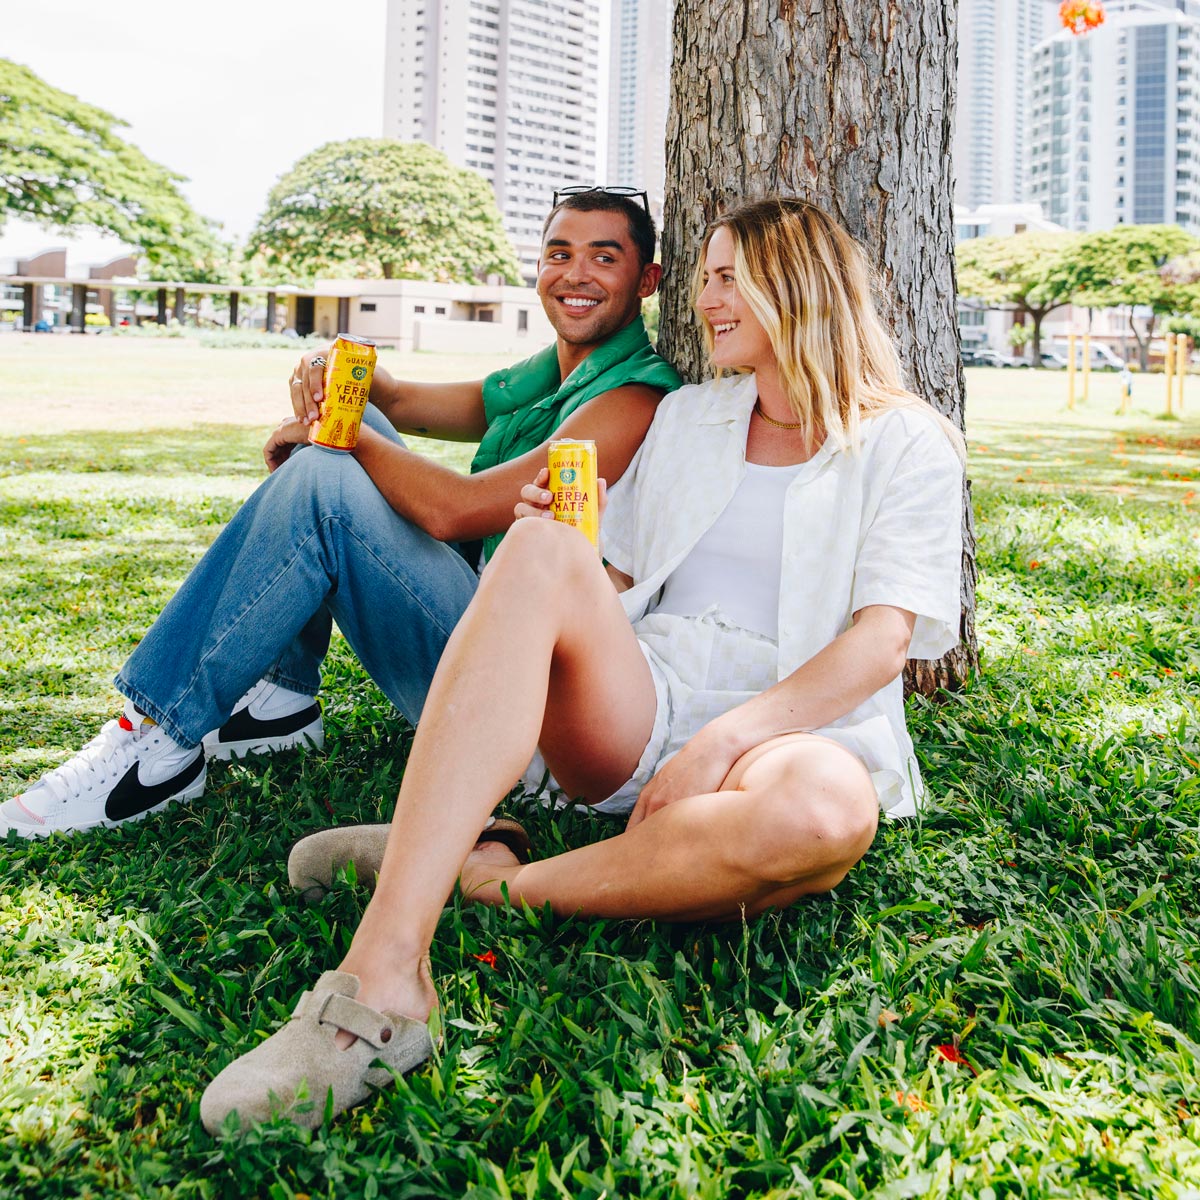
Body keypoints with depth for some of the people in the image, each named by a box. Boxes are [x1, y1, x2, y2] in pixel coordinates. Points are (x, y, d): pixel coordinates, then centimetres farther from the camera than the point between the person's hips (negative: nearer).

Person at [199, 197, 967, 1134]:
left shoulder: (908, 443, 7)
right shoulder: (687, 414, 23)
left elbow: (882, 643, -6)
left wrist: (726, 737, -21)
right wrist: (571, 551, -1)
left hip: (795, 727, -3)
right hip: (642, 700, 4)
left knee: (826, 808, -41)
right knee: (540, 552, -28)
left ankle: (489, 881, -23)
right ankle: (383, 981, -41)